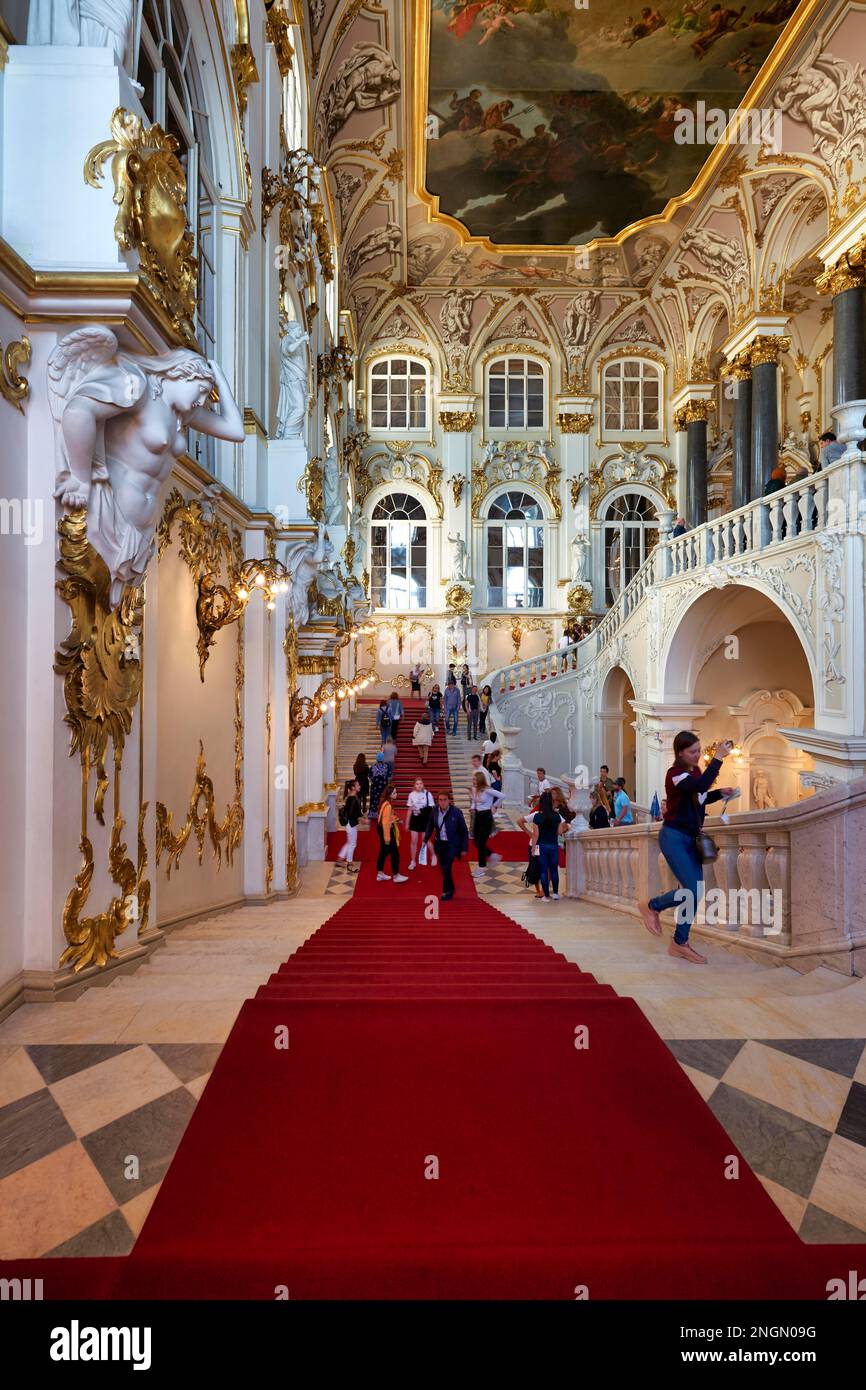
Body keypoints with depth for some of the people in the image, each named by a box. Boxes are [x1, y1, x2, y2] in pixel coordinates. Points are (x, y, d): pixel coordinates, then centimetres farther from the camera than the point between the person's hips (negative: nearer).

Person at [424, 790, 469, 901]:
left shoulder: (456, 812, -18)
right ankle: (450, 889, 34)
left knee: (447, 867, -11)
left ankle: (447, 891, 8)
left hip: (452, 844, -4)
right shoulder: (435, 811, -8)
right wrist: (425, 840, 1)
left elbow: (464, 831, -10)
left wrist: (464, 848, -7)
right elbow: (430, 826, 8)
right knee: (443, 867, 12)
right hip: (440, 843, 4)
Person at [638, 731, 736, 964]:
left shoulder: (695, 771, 9)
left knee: (695, 892, 5)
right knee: (691, 890, -15)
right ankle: (651, 906, 10)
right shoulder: (675, 774, -17)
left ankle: (680, 944, 15)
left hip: (691, 838, 8)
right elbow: (700, 786, -36)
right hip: (673, 837, -8)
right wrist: (718, 758, -34)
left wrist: (720, 793, 9)